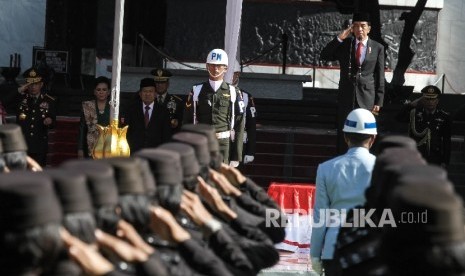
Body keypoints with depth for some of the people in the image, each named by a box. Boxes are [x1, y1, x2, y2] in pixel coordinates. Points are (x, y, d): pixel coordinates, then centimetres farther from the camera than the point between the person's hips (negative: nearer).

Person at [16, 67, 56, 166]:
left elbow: (53, 123, 7)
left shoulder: (49, 101, 5)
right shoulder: (20, 98, 4)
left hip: (39, 147, 1)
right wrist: (18, 91, -16)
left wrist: (50, 122, -17)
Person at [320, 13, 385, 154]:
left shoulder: (377, 48, 3)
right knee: (343, 135, 4)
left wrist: (378, 102, -2)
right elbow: (324, 56, -3)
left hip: (367, 97, -1)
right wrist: (339, 38, -11)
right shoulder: (345, 44, 7)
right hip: (346, 96, 1)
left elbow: (380, 77, 2)